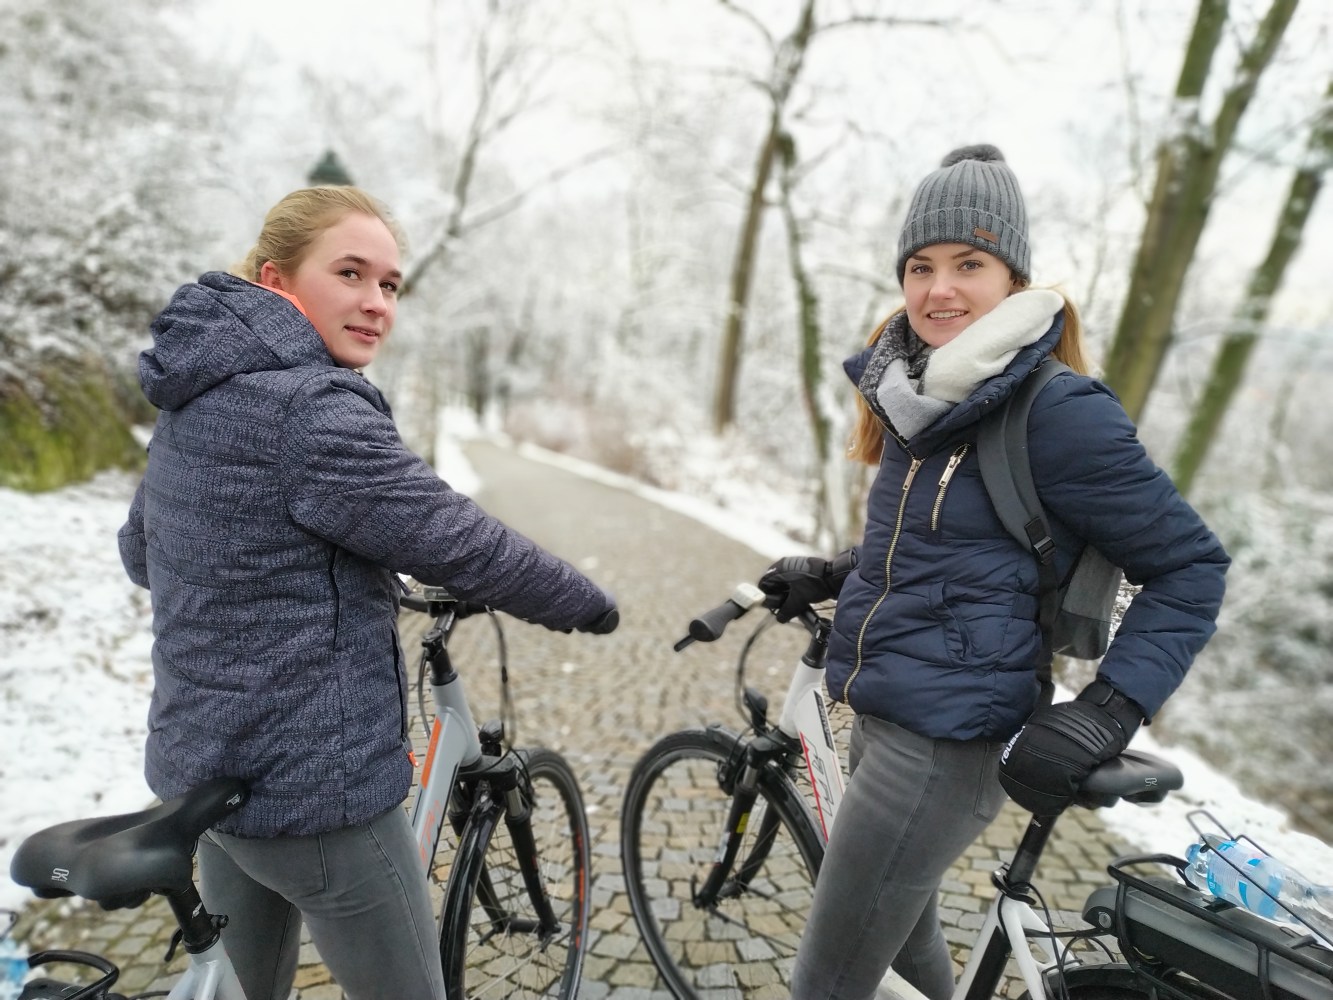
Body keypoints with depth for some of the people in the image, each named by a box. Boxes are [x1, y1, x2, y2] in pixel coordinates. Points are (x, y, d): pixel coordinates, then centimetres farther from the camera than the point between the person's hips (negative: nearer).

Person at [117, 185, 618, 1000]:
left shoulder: (197, 396, 7)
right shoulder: (312, 411, -23)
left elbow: (142, 553, 19)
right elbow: (467, 548, -21)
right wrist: (590, 605, -5)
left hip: (203, 766, 9)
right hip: (312, 786, -9)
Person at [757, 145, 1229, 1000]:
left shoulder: (1058, 412, -17)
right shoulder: (918, 395, 7)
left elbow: (1190, 567, -11)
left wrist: (1107, 713, -20)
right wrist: (829, 575, 9)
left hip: (950, 740, -8)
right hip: (886, 713, 8)